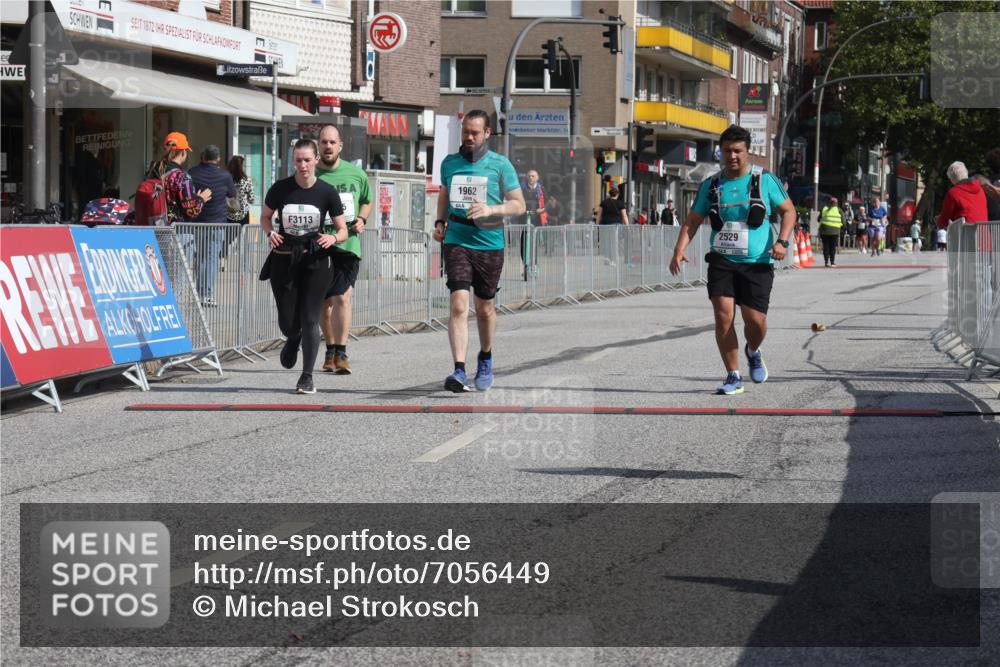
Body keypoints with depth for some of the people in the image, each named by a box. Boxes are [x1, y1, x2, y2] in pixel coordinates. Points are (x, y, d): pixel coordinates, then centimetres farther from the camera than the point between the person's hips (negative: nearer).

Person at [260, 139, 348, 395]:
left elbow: (343, 230, 1)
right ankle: (293, 340, 44)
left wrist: (333, 238, -21)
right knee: (287, 322, 6)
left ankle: (307, 376, 1)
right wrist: (270, 233, -8)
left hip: (315, 261, -1)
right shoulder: (280, 189, -4)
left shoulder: (327, 192, -5)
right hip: (283, 260, 1)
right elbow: (265, 216, 13)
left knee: (310, 320, -7)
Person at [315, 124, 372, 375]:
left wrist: (361, 219, 2)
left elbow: (367, 201, 21)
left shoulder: (355, 173, 5)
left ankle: (341, 353, -13)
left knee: (343, 297, -13)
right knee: (326, 301, 9)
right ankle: (330, 350, 25)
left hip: (348, 244, 0)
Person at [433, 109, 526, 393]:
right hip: (456, 242, 1)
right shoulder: (449, 162, 9)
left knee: (485, 308, 12)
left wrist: (490, 210, -16)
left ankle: (485, 358, 38)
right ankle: (459, 371, -22)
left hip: (489, 244, -1)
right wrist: (439, 222, 9)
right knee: (459, 305, -15)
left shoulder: (500, 165, 0)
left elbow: (519, 205, 1)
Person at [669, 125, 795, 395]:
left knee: (755, 320, -8)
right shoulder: (711, 185, 7)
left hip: (757, 263, -2)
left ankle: (753, 352, 28)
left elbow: (788, 210, 7)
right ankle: (733, 376, 0)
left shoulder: (764, 180, 0)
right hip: (722, 261, 2)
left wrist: (782, 241, -9)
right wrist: (680, 249, -4)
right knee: (723, 315, -12)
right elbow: (693, 221, 12)